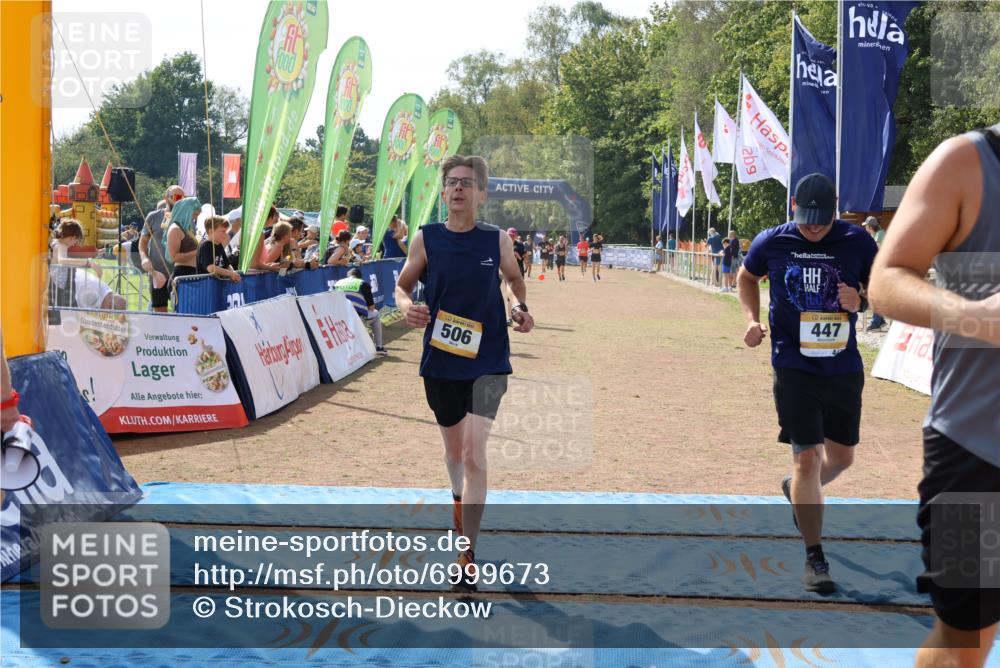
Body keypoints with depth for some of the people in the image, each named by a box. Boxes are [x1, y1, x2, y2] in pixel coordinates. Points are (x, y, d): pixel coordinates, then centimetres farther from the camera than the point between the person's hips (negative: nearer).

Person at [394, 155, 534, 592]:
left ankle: (467, 554, -9)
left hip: (488, 360, -2)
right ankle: (460, 505, 50)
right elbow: (403, 284, 7)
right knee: (453, 448, 18)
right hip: (440, 360, 2)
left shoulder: (498, 240, -2)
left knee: (474, 452, -13)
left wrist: (522, 308, -5)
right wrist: (406, 305, -16)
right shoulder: (426, 238, -2)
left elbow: (514, 278, 15)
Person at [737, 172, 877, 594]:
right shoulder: (772, 242, -4)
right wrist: (752, 319, -1)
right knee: (808, 458, -9)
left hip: (845, 367, 3)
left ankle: (797, 491, 49)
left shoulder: (857, 242, -4)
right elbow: (747, 277, 15)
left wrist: (861, 300, -17)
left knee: (841, 458, 16)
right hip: (794, 366, -3)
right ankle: (815, 558, 2)